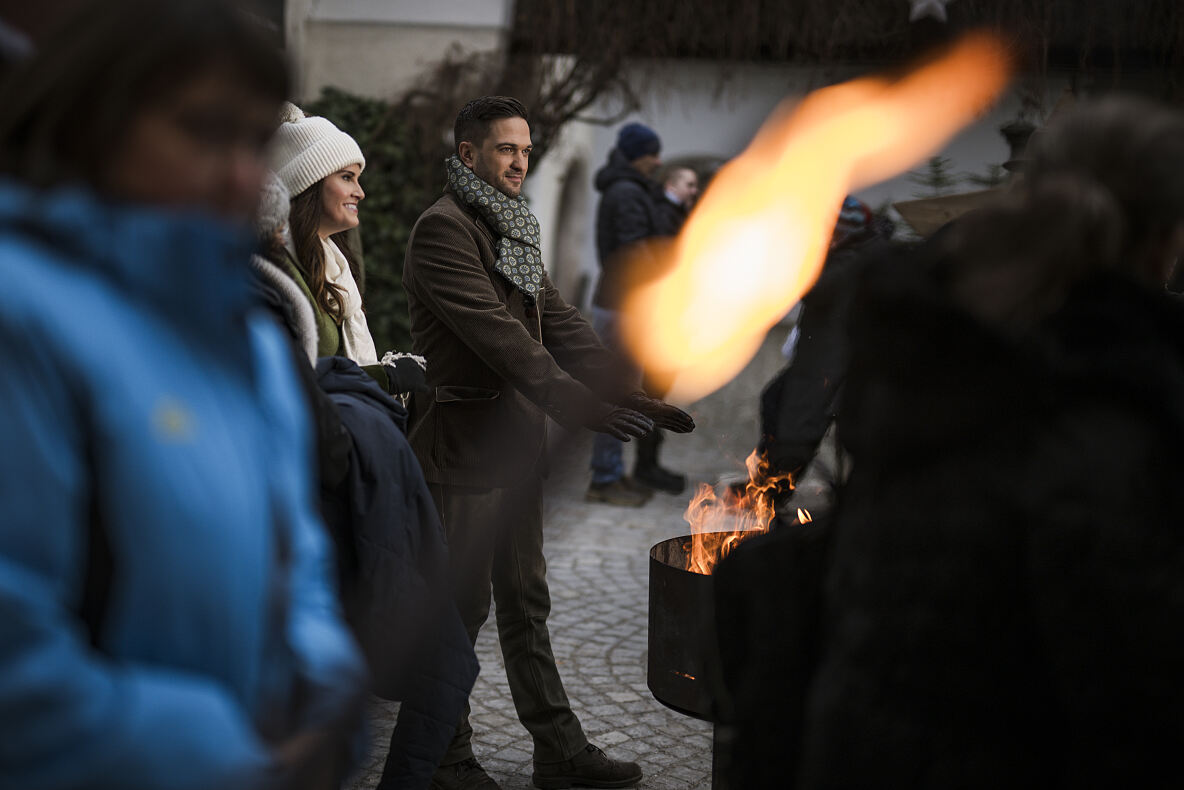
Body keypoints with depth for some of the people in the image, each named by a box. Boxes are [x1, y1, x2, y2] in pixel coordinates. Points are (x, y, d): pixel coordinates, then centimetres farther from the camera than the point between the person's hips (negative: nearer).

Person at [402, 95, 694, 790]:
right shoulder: (443, 228, -13)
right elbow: (496, 335, -23)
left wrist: (633, 392, 0)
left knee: (525, 601, 15)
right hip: (466, 442, -9)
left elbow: (559, 322, 11)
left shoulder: (515, 230, 16)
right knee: (463, 606, 2)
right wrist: (577, 406, -29)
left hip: (518, 442, 9)